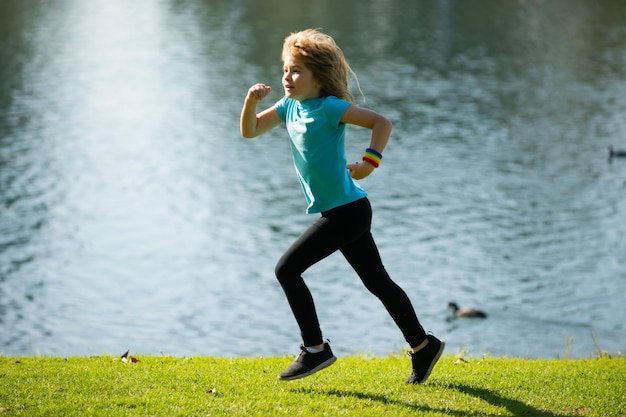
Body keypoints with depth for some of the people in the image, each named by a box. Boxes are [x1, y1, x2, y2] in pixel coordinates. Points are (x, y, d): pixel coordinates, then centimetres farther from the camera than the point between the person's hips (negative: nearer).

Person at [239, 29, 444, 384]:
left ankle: (315, 348, 0)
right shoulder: (290, 106, 10)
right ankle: (423, 345, 24)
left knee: (287, 269, -9)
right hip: (340, 212, 9)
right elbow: (250, 131, 11)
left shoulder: (329, 107, -14)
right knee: (378, 282, 15)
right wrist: (252, 102, -6)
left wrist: (369, 163, -26)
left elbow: (382, 122, -19)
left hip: (347, 211, -9)